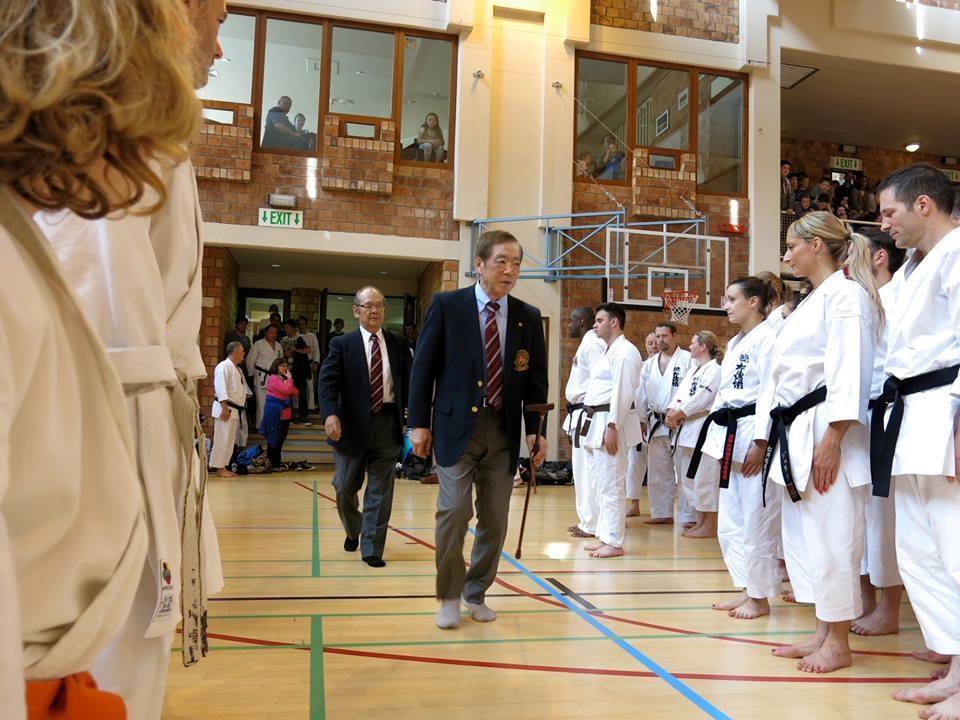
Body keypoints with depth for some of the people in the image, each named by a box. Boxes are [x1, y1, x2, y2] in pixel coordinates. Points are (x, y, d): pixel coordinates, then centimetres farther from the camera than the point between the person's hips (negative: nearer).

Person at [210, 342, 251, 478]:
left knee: (231, 440, 12)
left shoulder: (237, 369, 18)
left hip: (236, 409, 10)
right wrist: (224, 408, -24)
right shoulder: (224, 367, -13)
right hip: (226, 409, -10)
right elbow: (221, 388, -20)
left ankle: (224, 467, 19)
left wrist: (242, 407, 19)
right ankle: (219, 468, -2)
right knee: (223, 439, -7)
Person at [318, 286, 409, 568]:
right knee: (345, 487, 10)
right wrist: (330, 414, -26)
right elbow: (328, 381, -10)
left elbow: (408, 382, 6)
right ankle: (353, 531, 39)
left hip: (387, 423, 1)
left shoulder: (398, 345, 7)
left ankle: (372, 549, 15)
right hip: (352, 424, -1)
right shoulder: (342, 344, 0)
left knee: (380, 490, 4)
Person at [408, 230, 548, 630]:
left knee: (495, 518, 7)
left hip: (504, 430, 3)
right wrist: (419, 422, -4)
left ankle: (476, 594, 26)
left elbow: (536, 378, 10)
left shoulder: (528, 317, 6)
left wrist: (534, 430, 4)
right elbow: (423, 367, -1)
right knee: (454, 510, -7)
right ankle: (449, 597, 13)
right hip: (456, 425, -3)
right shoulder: (447, 305, -2)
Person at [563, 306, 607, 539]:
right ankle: (587, 520, 23)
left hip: (586, 414, -11)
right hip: (580, 414, 11)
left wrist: (577, 394, -19)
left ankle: (591, 525, 0)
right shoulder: (587, 344, 18)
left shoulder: (592, 345, -14)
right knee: (582, 470, 15)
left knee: (586, 470, -6)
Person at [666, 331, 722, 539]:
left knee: (705, 478, -7)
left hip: (704, 428, -10)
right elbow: (680, 394, 14)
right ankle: (700, 522, 23)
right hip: (687, 429, 10)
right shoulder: (693, 370, 20)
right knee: (690, 477, 14)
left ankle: (710, 526, 1)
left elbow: (701, 399, -19)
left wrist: (678, 414, -15)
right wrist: (671, 412, -4)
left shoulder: (715, 370, -9)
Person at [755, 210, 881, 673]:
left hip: (825, 432, -10)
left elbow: (849, 372, -17)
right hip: (795, 433, 10)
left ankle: (838, 643, 10)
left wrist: (831, 440, -22)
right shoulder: (812, 302, 21)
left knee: (830, 536, -4)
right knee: (801, 535, 12)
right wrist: (766, 437, 19)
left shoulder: (846, 294, -8)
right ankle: (823, 633, 23)